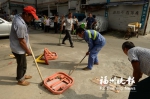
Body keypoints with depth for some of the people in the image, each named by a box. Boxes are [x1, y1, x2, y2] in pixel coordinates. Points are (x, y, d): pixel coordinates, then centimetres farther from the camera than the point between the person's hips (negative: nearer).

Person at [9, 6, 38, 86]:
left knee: (22, 63, 24)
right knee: (22, 64, 8)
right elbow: (21, 41, -25)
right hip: (18, 49, -9)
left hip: (18, 47, 10)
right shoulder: (20, 24, -31)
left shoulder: (18, 17, 1)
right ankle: (20, 80, 29)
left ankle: (22, 75, 43)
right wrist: (27, 50, -13)